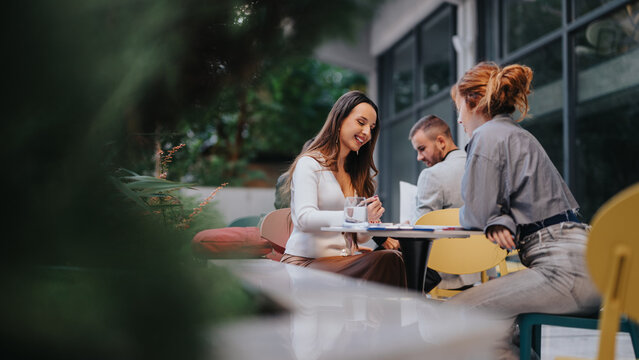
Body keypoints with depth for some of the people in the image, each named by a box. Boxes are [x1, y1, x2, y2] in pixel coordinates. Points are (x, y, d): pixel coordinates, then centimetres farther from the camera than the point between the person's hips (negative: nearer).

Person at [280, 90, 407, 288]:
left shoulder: (359, 172, 21)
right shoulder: (309, 164, -2)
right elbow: (304, 219, -18)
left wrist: (371, 219, -5)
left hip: (343, 264, 7)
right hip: (305, 263, -6)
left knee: (393, 257, -28)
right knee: (385, 262, -32)